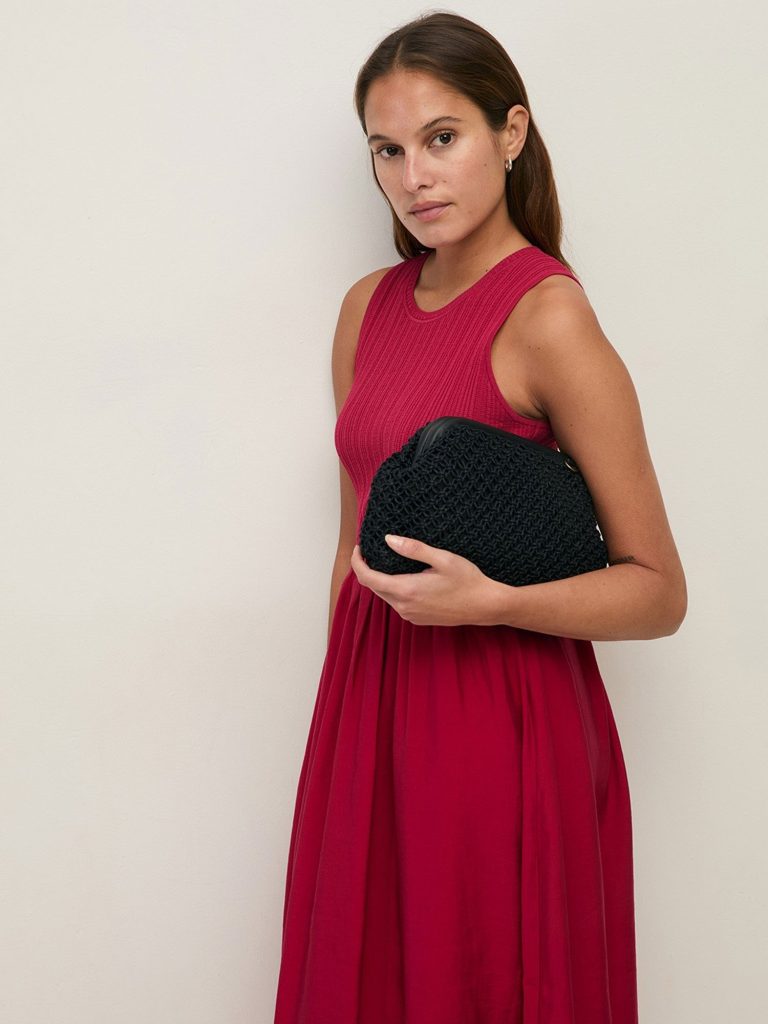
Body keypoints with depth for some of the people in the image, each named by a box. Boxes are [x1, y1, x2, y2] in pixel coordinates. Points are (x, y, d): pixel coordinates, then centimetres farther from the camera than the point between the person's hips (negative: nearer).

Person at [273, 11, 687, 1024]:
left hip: (505, 723, -6)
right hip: (371, 712, 6)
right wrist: (339, 706, 12)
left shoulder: (548, 317, -14)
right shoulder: (369, 307, 6)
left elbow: (659, 593, -13)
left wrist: (488, 602, -26)